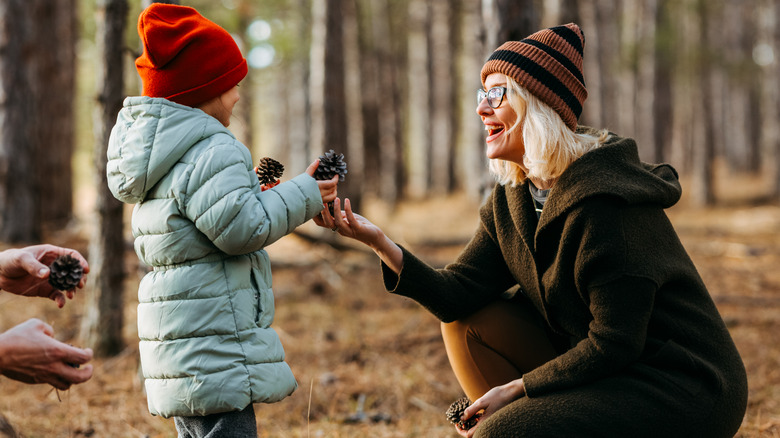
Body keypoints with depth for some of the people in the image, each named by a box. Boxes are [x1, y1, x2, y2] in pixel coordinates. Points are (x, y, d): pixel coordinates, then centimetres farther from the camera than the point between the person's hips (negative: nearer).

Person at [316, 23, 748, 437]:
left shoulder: (604, 200, -23)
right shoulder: (512, 200, 5)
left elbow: (614, 346, -22)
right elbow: (458, 293, -3)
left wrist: (516, 388, -14)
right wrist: (379, 241, -16)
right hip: (604, 368, 9)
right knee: (470, 322, 2)